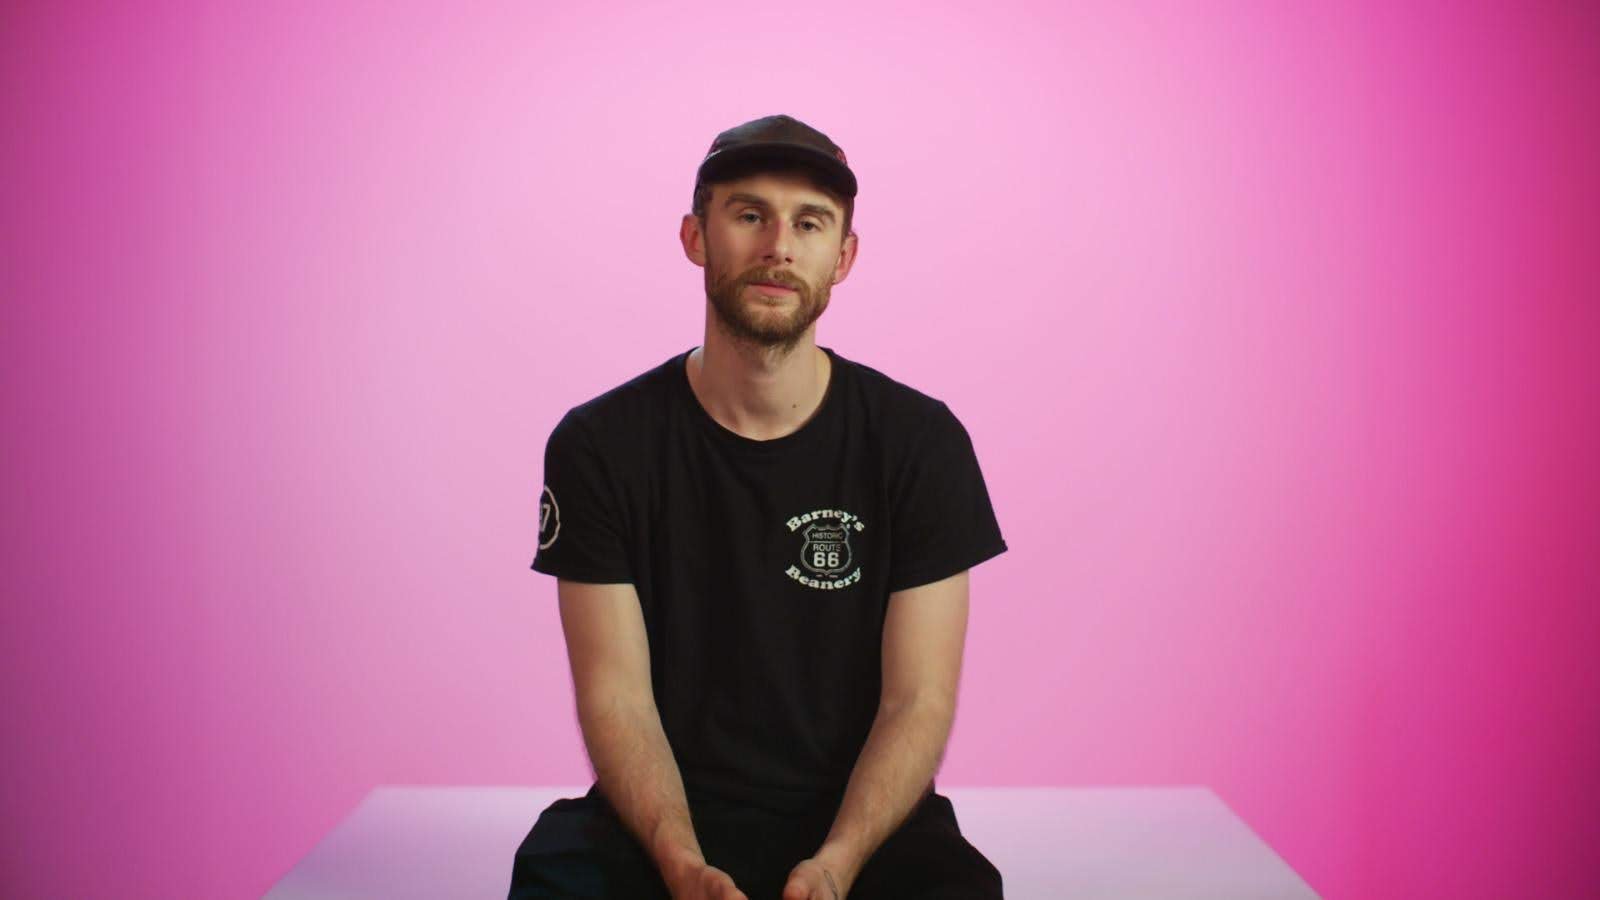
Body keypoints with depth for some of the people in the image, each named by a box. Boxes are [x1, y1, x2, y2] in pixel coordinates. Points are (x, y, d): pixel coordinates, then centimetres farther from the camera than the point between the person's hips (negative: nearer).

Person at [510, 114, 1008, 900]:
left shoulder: (922, 442, -4)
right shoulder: (600, 445, -3)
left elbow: (918, 700, -5)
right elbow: (616, 694, -6)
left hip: (860, 817, 0)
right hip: (661, 818, 1)